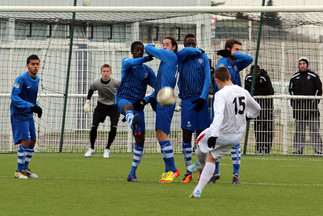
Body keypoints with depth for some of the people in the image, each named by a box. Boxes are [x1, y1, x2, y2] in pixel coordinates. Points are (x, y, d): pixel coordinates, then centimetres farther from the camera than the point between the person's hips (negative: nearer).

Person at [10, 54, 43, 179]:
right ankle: (19, 171, -5)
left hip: (29, 115, 9)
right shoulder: (21, 79, -17)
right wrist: (31, 106, -27)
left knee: (32, 142, 11)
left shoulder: (36, 79, 9)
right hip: (19, 115, -9)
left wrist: (37, 107, 3)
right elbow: (14, 97, -22)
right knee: (25, 142, -13)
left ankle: (25, 169, 24)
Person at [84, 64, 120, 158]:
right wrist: (87, 102, 1)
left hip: (114, 106, -1)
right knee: (94, 127, -9)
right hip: (101, 105, 1)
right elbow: (91, 90, 6)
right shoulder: (96, 83, -16)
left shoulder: (116, 83, -21)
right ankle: (91, 148, 12)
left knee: (113, 128, -14)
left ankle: (107, 149, 6)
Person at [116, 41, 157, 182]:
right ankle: (133, 123, -83)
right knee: (129, 107, -43)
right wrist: (147, 58, -32)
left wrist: (150, 99, -5)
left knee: (140, 140, -6)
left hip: (138, 105, 4)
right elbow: (130, 63, -17)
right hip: (123, 100, -4)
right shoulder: (126, 62, 9)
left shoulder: (148, 71, 18)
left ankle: (132, 174, 4)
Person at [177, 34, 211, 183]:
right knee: (186, 136, -1)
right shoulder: (180, 57, 8)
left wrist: (202, 98, -4)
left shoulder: (203, 57, 10)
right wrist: (199, 52, 5)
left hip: (200, 100, 0)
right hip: (187, 100, 0)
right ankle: (188, 172, 5)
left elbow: (207, 79, 5)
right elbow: (188, 51, -14)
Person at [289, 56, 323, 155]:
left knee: (314, 128, -7)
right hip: (298, 106, 2)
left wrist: (315, 101, -4)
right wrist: (294, 101, 3)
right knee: (299, 129, 3)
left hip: (311, 106, -2)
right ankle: (298, 149, 5)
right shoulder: (294, 77, 13)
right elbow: (291, 90, 16)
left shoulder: (313, 76, 6)